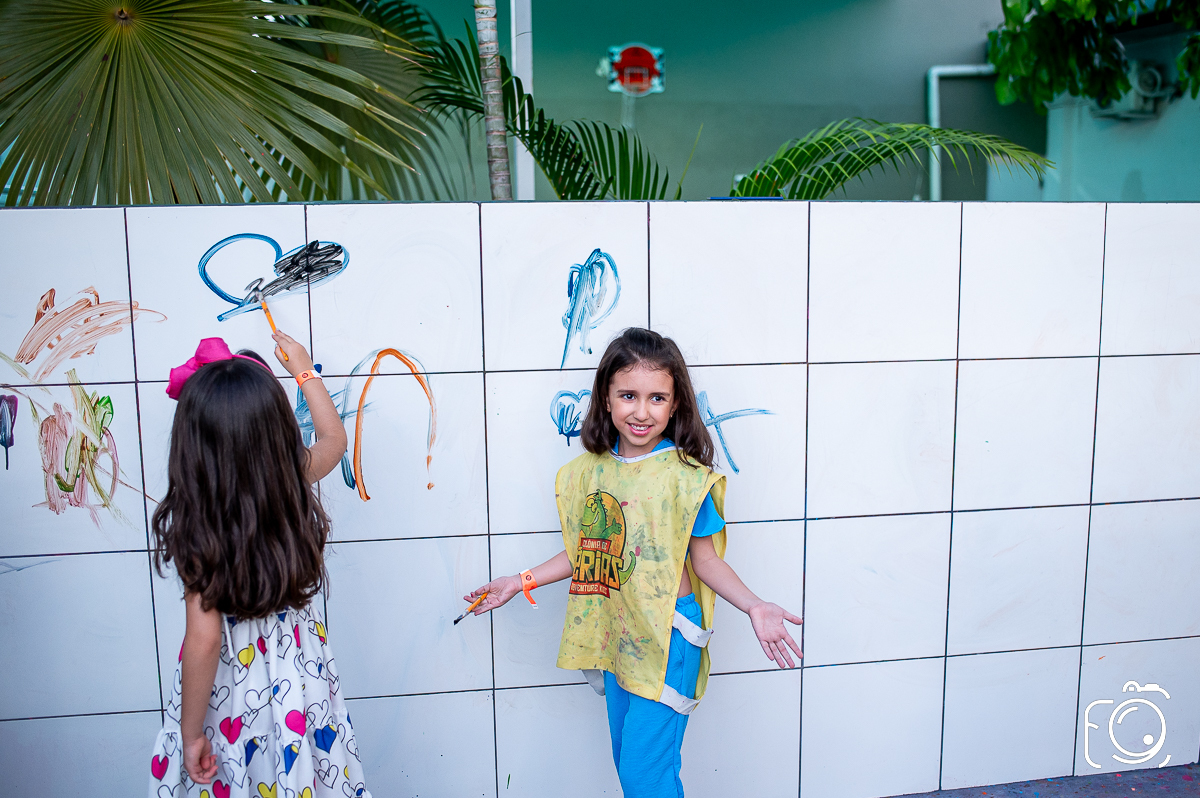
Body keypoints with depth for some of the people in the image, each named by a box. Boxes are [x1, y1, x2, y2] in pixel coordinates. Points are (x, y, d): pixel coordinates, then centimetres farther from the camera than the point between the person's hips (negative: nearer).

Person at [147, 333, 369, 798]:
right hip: (300, 671, 4)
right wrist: (303, 370, 19)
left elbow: (203, 641, -24)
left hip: (228, 693, -3)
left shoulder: (195, 530, -24)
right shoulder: (294, 482, -13)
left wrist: (191, 733, -11)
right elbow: (334, 438, 9)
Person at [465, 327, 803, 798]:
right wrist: (521, 581, 11)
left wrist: (753, 606, -23)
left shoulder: (686, 476, -14)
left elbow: (705, 559, -9)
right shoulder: (590, 471, 0)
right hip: (613, 632, 5)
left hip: (667, 635, -5)